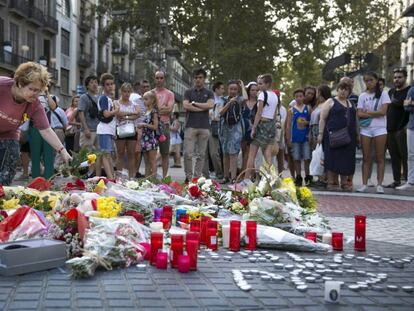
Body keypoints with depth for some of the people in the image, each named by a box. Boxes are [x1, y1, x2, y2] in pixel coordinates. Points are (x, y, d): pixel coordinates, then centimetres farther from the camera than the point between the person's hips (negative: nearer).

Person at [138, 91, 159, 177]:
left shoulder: (154, 112, -9)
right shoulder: (146, 111, 15)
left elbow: (155, 127, -14)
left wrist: (144, 124, -14)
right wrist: (141, 126, 5)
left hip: (152, 138, -8)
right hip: (145, 138, 8)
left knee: (152, 161, -5)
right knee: (146, 162, 10)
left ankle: (154, 177, -3)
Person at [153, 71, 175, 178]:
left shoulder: (169, 94, 8)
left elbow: (169, 109, -5)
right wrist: (162, 109, -7)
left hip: (164, 125, -1)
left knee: (165, 153, 1)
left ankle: (164, 176, 7)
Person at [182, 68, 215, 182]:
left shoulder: (209, 93, 13)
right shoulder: (188, 92, 11)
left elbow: (210, 105, -6)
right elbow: (185, 106, -5)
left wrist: (194, 103, -2)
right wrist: (202, 108, -5)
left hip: (204, 127, 1)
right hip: (190, 126, -1)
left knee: (201, 154, 2)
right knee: (188, 153, -7)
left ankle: (197, 177, 7)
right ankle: (188, 176, 3)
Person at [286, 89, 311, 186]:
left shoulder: (308, 108, 8)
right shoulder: (291, 110, 7)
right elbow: (288, 125, 5)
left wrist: (307, 123, -10)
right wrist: (288, 139, -1)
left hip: (306, 137, 0)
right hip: (295, 138, 0)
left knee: (307, 158, -4)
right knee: (296, 159, 3)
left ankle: (307, 177, 5)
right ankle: (298, 178, 10)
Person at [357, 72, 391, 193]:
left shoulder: (383, 94, 3)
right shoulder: (362, 96, 9)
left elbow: (383, 111, -9)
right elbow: (360, 114, 0)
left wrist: (367, 112, -4)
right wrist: (375, 114, -9)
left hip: (380, 128, -2)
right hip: (365, 129, 2)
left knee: (380, 158, -1)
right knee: (366, 158, 3)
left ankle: (379, 185, 1)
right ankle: (364, 184, 4)